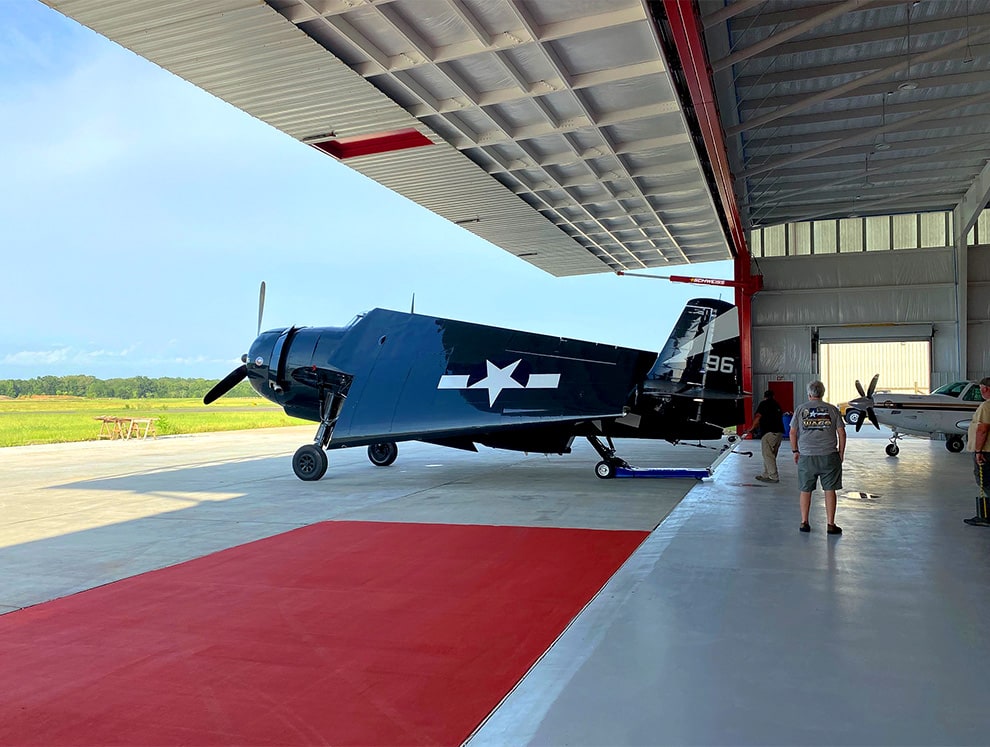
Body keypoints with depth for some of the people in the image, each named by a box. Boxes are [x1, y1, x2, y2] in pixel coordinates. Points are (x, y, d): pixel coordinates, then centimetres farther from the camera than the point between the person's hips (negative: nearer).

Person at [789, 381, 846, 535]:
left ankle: (804, 523, 14)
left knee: (805, 490, 9)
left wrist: (795, 451, 13)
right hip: (828, 455, 0)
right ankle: (831, 524, 7)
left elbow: (792, 432, 3)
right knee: (829, 490, 5)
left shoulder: (800, 409, 4)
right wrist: (841, 453, 12)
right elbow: (841, 433, 2)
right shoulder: (832, 409, 4)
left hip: (806, 456, 0)